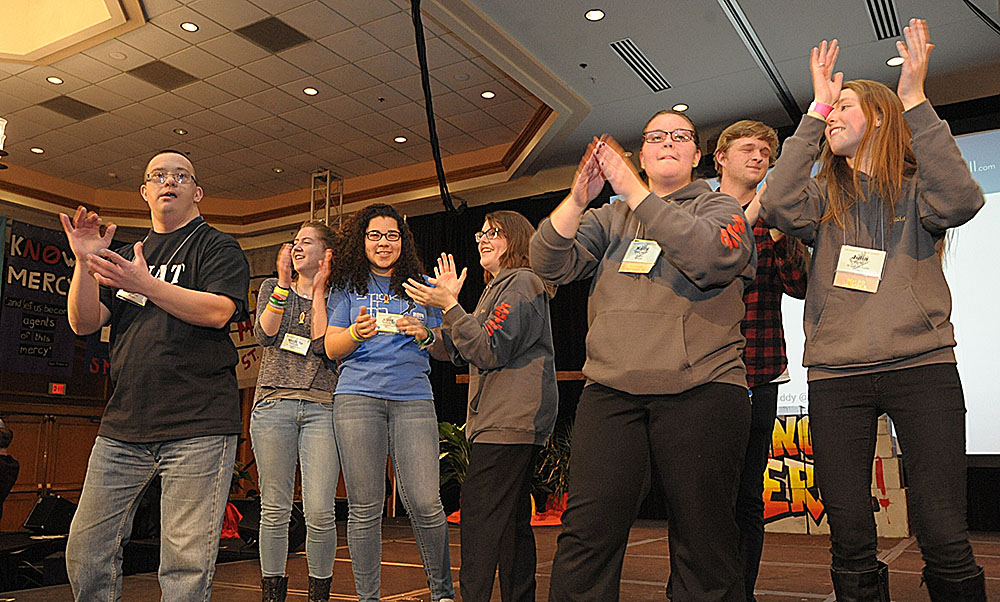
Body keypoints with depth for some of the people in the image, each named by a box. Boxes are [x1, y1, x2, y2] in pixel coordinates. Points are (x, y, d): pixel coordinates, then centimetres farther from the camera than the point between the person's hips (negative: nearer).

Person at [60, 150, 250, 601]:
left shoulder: (218, 248, 5)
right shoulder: (126, 258, 22)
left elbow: (218, 310, -12)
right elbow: (83, 323, 12)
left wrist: (146, 285, -21)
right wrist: (85, 262, -3)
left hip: (198, 428, -5)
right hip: (123, 426, 6)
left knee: (186, 563, -4)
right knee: (86, 550, 8)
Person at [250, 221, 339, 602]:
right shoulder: (272, 287, 16)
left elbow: (323, 347, -6)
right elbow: (265, 335, -1)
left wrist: (318, 290, -3)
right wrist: (284, 282, -3)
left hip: (321, 408, -1)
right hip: (273, 403, 2)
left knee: (320, 513, -7)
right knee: (274, 510, 3)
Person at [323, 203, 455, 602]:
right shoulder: (347, 286, 14)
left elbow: (446, 352, 15)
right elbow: (332, 349, 9)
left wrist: (425, 335, -7)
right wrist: (357, 333, -12)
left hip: (413, 397, 0)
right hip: (358, 396, 0)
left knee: (425, 504, -7)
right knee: (365, 507, -2)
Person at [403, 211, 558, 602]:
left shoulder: (522, 282, -6)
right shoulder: (497, 289, 25)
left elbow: (491, 352, -16)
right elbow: (463, 356, 18)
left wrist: (449, 306, -14)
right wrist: (449, 303, 12)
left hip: (510, 421, -10)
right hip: (495, 421, 10)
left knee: (479, 512, -13)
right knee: (511, 518, 12)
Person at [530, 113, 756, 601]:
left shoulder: (719, 207, 13)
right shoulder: (610, 217, 21)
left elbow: (712, 259, -11)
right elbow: (549, 265, 6)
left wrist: (634, 192, -10)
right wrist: (578, 198, -9)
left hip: (700, 388, -1)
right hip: (610, 389, 2)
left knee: (704, 540, 1)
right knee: (586, 534, -7)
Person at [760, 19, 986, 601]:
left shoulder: (916, 186, 11)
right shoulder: (826, 194, 16)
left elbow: (962, 200, -13)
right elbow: (779, 206, -6)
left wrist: (914, 98, -12)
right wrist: (814, 109, -2)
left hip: (922, 365, -2)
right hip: (836, 373, 2)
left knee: (944, 536, -6)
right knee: (850, 541, 2)